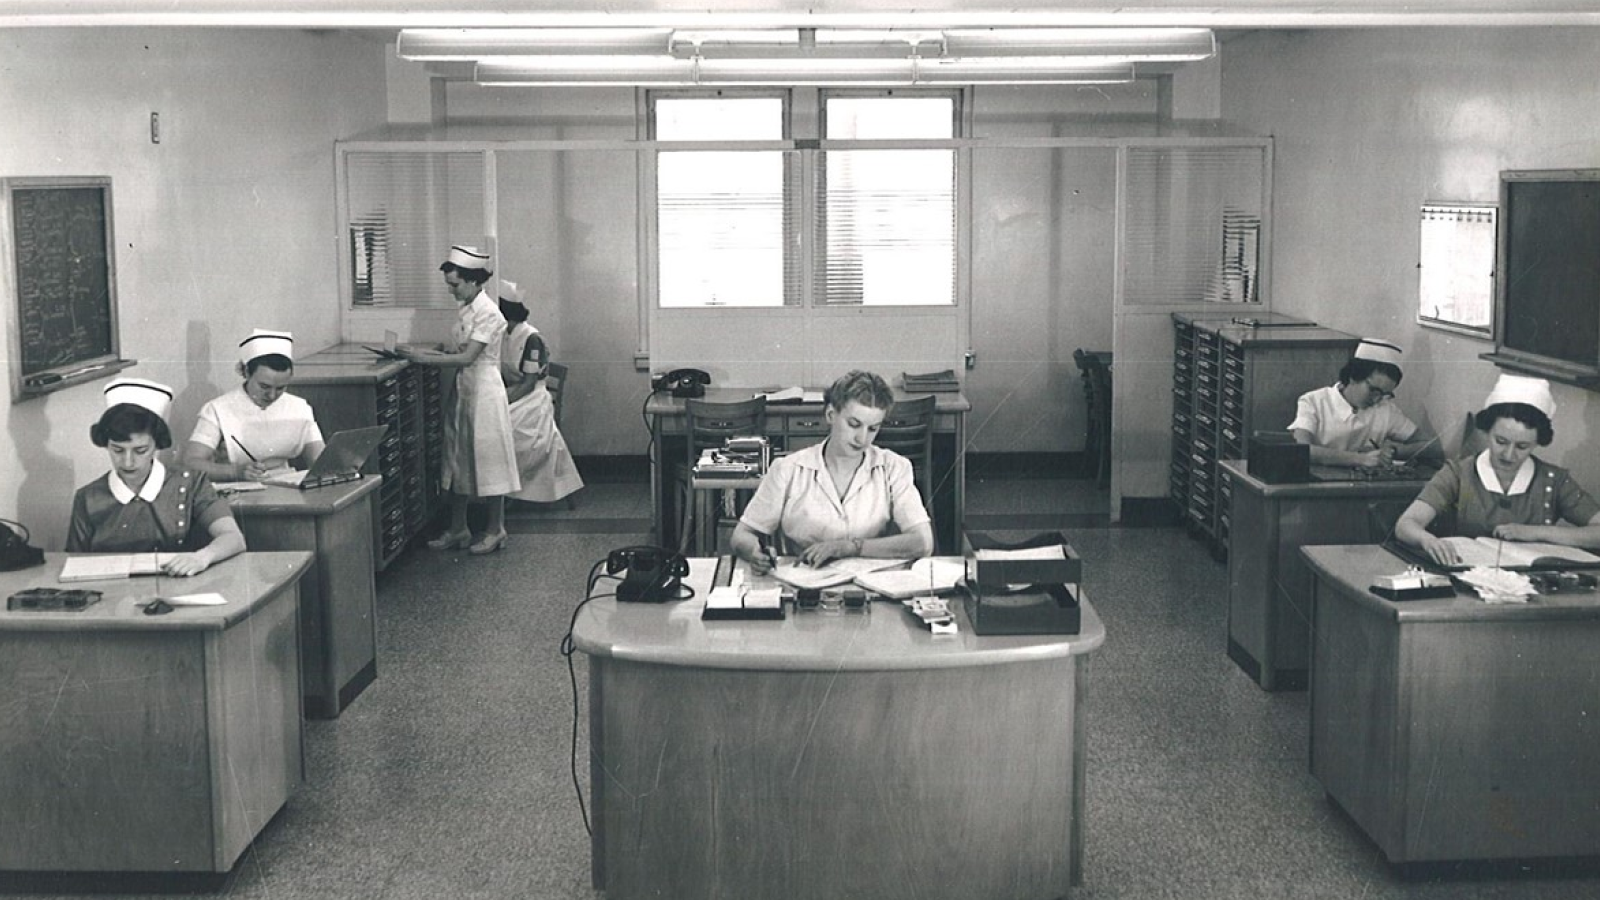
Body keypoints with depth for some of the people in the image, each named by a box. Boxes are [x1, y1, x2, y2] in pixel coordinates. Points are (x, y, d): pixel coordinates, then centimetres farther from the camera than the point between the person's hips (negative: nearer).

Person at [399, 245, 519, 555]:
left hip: (484, 391, -9)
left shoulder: (488, 313, -17)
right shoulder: (465, 310, 9)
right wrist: (426, 352, 0)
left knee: (488, 459, 0)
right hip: (462, 390, 9)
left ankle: (495, 530, 11)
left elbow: (467, 357, -22)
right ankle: (458, 529, 19)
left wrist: (424, 358, -21)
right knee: (459, 460, 11)